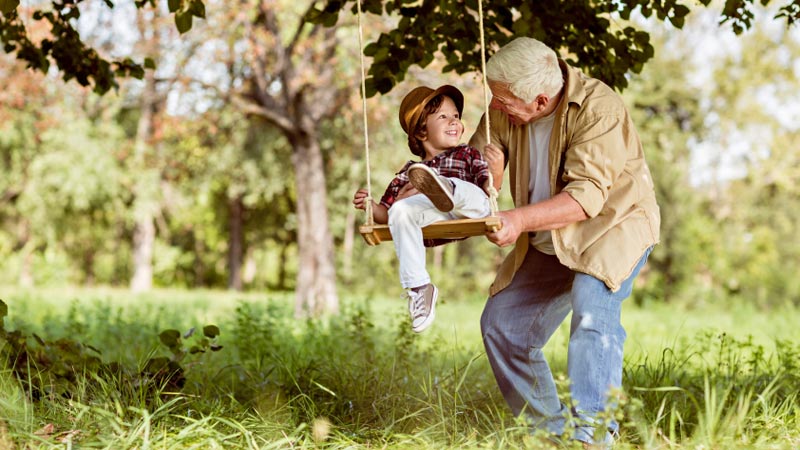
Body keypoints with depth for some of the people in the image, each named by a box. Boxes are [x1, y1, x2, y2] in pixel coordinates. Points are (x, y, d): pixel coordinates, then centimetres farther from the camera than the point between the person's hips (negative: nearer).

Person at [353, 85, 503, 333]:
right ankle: (418, 286, -29)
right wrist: (369, 205, 1)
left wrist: (496, 175, -16)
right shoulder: (409, 172, 25)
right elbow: (386, 213, 22)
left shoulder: (468, 155, 22)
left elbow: (488, 192, 5)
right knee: (400, 210, -27)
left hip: (471, 210, -1)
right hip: (433, 220, 2)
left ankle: (445, 190, -68)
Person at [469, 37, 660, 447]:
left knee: (591, 305, -33)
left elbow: (586, 197, -33)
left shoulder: (598, 108, -26)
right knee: (501, 324, 3)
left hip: (611, 225, -7)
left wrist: (520, 219, -45)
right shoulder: (502, 114, -9)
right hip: (547, 244, 7)